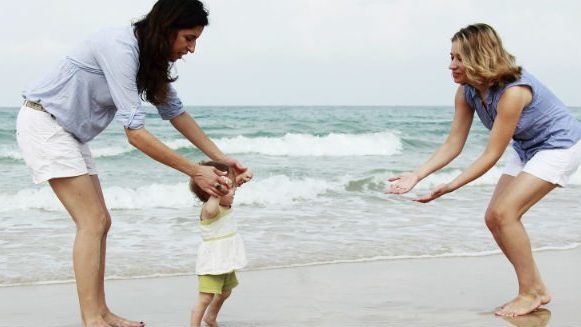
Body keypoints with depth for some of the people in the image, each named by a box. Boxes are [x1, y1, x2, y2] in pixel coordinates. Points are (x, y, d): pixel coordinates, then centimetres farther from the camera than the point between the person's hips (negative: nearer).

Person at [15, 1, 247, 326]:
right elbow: (135, 133, -29)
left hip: (69, 131, 9)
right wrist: (195, 171, -25)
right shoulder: (120, 48, -27)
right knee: (92, 221, -13)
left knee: (99, 221, 7)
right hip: (43, 122, -9)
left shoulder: (151, 57, 2)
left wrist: (221, 158, 6)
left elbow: (176, 112, 11)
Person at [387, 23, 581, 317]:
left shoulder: (512, 91, -35)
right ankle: (537, 290, 15)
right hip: (525, 148, 9)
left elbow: (491, 155, -31)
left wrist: (450, 187, -34)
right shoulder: (467, 92, -10)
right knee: (494, 218, 2)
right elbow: (453, 144, -8)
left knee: (504, 213, -19)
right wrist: (417, 176, -20)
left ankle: (529, 294, -5)